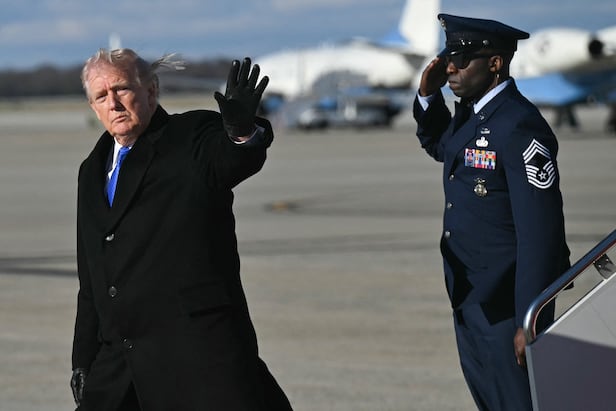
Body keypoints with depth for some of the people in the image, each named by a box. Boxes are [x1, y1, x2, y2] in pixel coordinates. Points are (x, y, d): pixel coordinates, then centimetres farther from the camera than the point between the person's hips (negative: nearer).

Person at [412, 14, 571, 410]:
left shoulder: (520, 127, -23)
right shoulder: (471, 113, 5)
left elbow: (540, 233, -24)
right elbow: (439, 146, 29)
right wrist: (428, 95, 8)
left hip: (505, 305, -9)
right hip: (469, 301, 9)